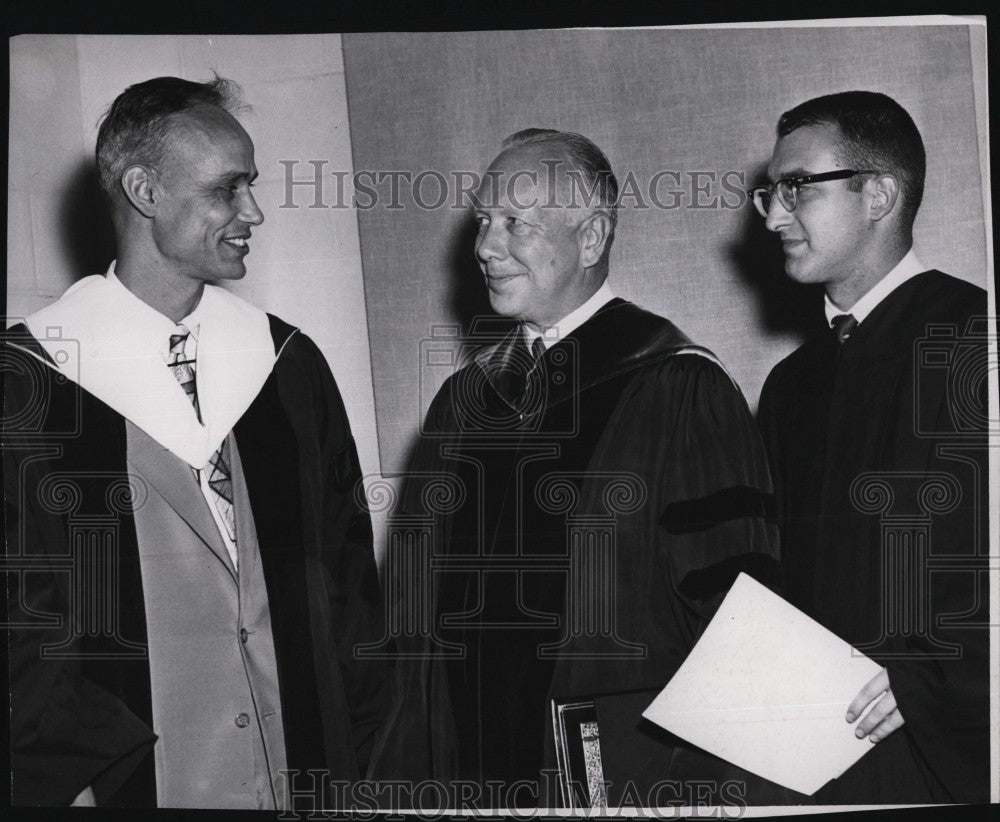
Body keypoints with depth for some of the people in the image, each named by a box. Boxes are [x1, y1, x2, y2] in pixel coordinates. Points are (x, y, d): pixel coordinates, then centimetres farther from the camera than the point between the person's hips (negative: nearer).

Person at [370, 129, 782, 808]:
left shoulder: (680, 389, -11)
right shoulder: (465, 397, 6)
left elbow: (730, 612, -12)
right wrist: (412, 784, 1)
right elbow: (415, 596, 7)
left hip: (631, 778, -4)